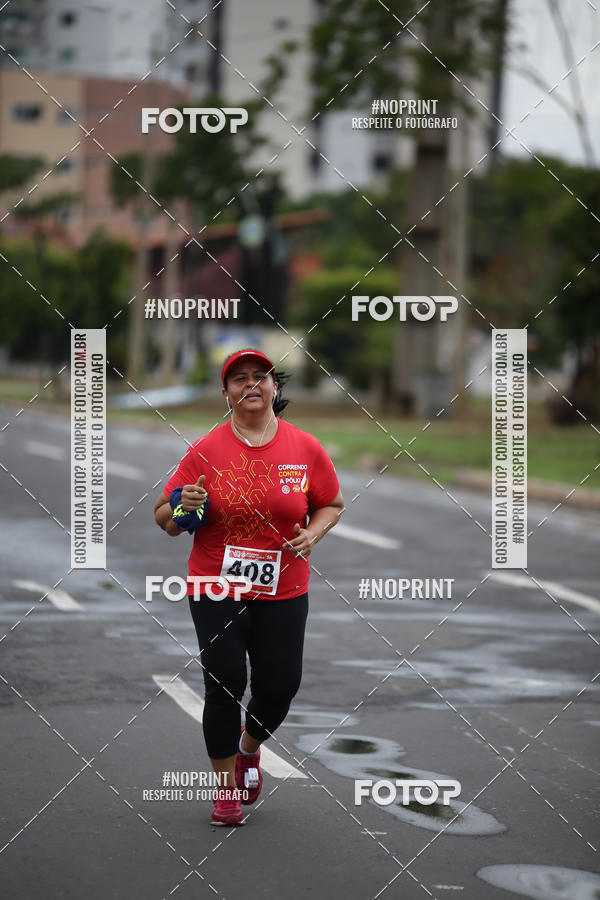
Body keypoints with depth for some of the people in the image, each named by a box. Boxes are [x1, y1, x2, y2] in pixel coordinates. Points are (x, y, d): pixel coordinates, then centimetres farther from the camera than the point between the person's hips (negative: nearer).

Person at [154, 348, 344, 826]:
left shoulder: (305, 447, 0)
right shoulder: (206, 451, -4)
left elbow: (332, 504, 13)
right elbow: (163, 517, 1)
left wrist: (313, 534, -6)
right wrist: (183, 509, -21)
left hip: (283, 591, 2)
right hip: (217, 588, -1)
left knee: (278, 687, 2)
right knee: (224, 686, -4)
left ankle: (249, 748, 37)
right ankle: (226, 788, 16)